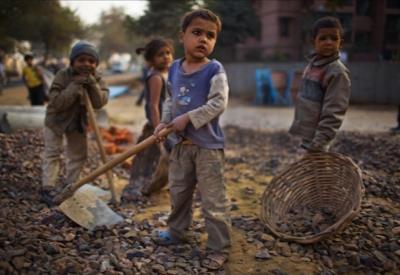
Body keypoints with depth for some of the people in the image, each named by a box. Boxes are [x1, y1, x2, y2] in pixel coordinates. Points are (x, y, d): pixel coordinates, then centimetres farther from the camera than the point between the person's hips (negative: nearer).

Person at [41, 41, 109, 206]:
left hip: (79, 121, 4)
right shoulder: (63, 76, -22)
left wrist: (93, 84, -35)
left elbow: (100, 103, -23)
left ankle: (70, 186, 24)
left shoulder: (96, 79, -12)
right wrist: (75, 86, -37)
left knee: (79, 154, 9)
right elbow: (56, 102, -31)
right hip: (56, 119, -4)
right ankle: (48, 188, 3)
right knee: (52, 153, -5)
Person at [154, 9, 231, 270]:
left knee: (213, 201, 0)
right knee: (178, 192, 22)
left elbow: (218, 104, -20)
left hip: (208, 145, -6)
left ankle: (219, 248, 14)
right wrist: (165, 122, 0)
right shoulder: (175, 69, 6)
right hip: (181, 143, 7)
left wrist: (188, 118, -21)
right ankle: (177, 231, 42)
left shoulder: (215, 70, -13)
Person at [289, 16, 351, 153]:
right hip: (306, 133, 8)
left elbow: (333, 113, -21)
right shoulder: (312, 64, 8)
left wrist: (317, 144, -25)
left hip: (315, 138, -8)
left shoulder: (337, 72, -17)